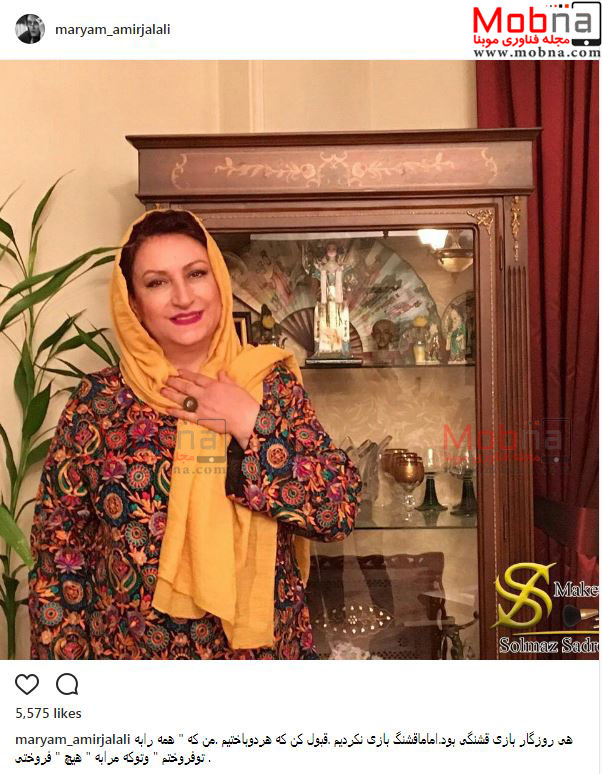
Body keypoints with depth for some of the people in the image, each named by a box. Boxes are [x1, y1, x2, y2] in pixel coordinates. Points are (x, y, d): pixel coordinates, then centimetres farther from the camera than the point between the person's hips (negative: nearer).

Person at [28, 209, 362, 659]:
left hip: (261, 647, 1)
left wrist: (251, 425, -20)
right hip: (130, 650, 0)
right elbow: (59, 553, -5)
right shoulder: (98, 402, -9)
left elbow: (341, 511, -13)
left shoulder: (272, 383, -8)